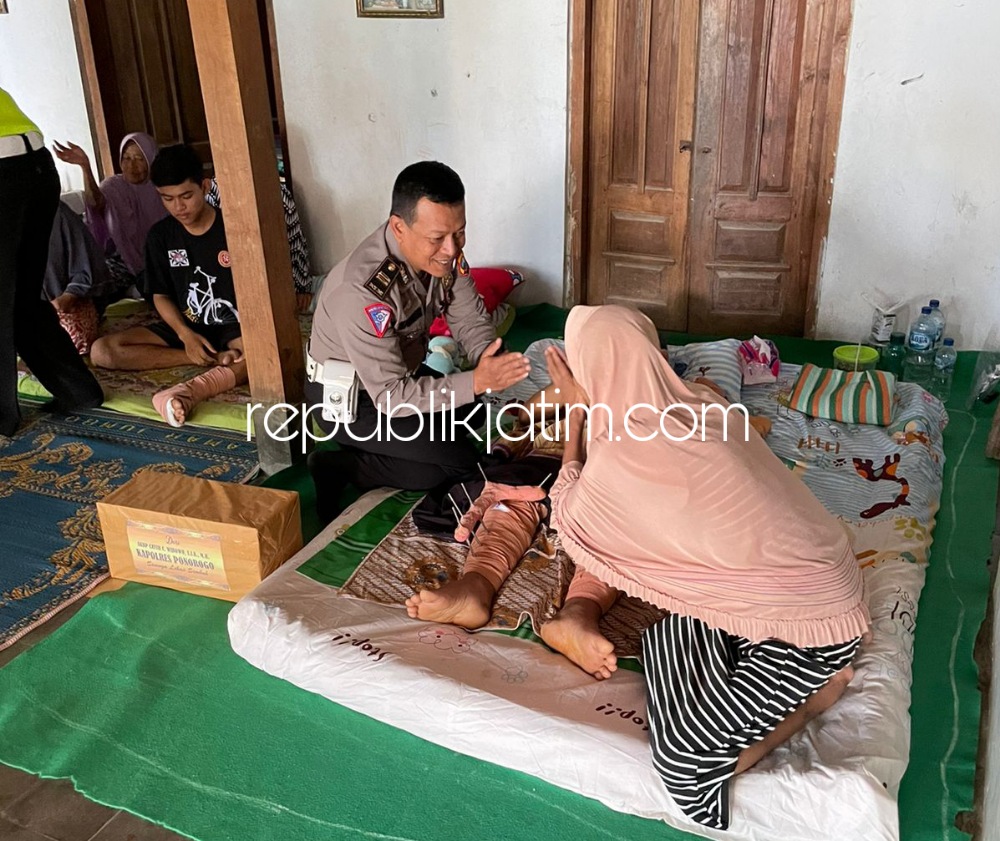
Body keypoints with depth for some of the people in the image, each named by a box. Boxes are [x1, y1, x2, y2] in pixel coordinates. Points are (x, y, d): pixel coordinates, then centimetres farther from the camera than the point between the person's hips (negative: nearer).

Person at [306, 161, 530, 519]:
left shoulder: (443, 250, -16)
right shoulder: (362, 291, -38)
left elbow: (471, 323, -7)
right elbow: (391, 396, -33)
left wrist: (492, 371, -26)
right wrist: (475, 382, -39)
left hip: (398, 371, 8)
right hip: (347, 399, -8)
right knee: (460, 460, -13)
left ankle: (374, 448, 7)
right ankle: (340, 467, -4)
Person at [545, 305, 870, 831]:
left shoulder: (618, 457, -24)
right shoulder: (696, 403, -2)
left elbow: (569, 517, 1)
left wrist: (577, 410, 2)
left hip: (810, 617, -8)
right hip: (818, 579, 8)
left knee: (685, 757, -9)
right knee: (667, 639, 13)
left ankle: (811, 692, 6)